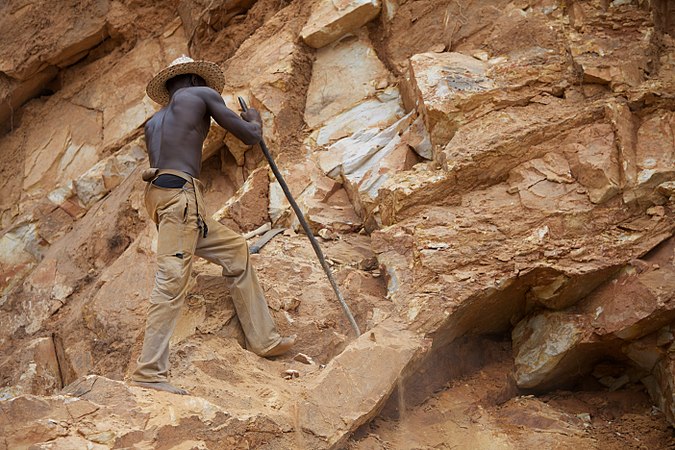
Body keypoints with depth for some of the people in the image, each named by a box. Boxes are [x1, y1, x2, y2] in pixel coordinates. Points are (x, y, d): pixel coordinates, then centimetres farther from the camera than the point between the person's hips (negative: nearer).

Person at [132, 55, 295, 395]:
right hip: (179, 192, -8)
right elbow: (249, 136, 9)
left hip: (158, 189, 8)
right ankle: (149, 372, -20)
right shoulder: (201, 94, 9)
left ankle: (263, 339, 16)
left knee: (234, 248, 17)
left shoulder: (153, 122, 28)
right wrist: (254, 120, 31)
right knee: (172, 280, -15)